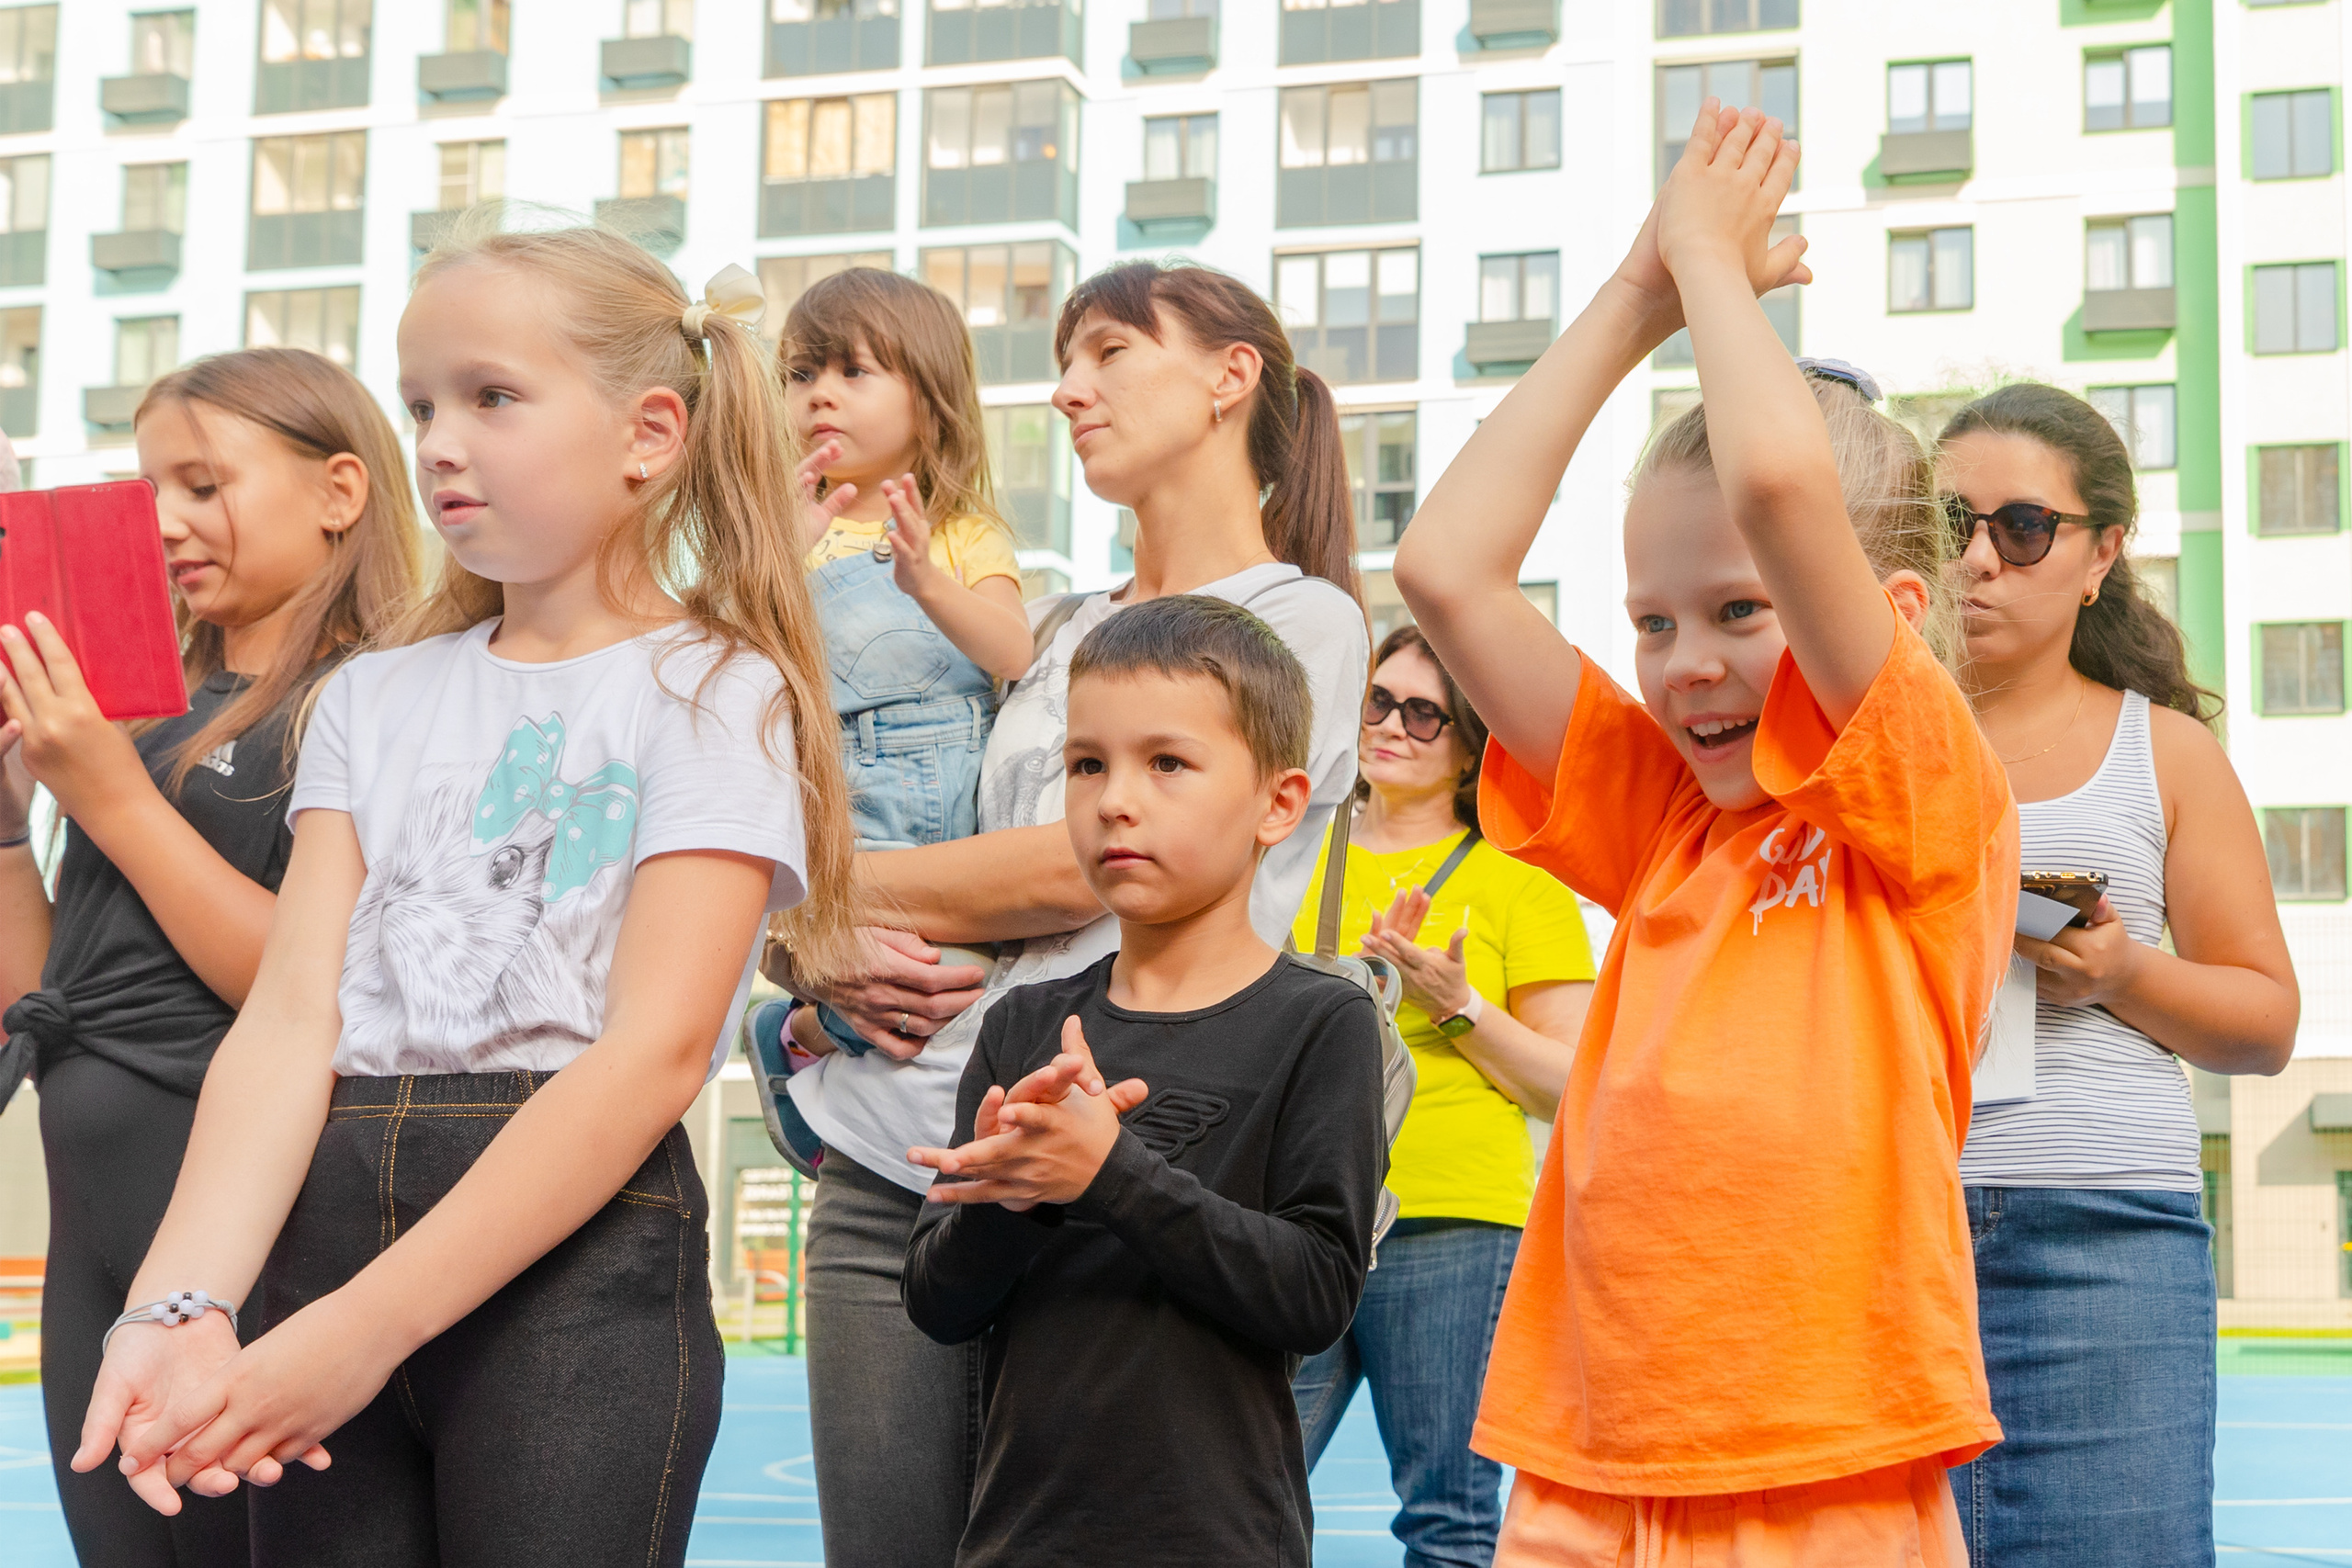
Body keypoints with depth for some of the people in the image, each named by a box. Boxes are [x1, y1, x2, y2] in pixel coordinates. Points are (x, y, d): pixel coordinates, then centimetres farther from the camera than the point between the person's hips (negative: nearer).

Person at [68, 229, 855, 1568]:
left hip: (578, 1252, -4)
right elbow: (291, 1018, 3)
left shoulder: (715, 690, -1)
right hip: (325, 1215, 4)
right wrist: (183, 1307, -14)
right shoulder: (377, 696, 15)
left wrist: (368, 1322, -19)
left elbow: (656, 1049, -12)